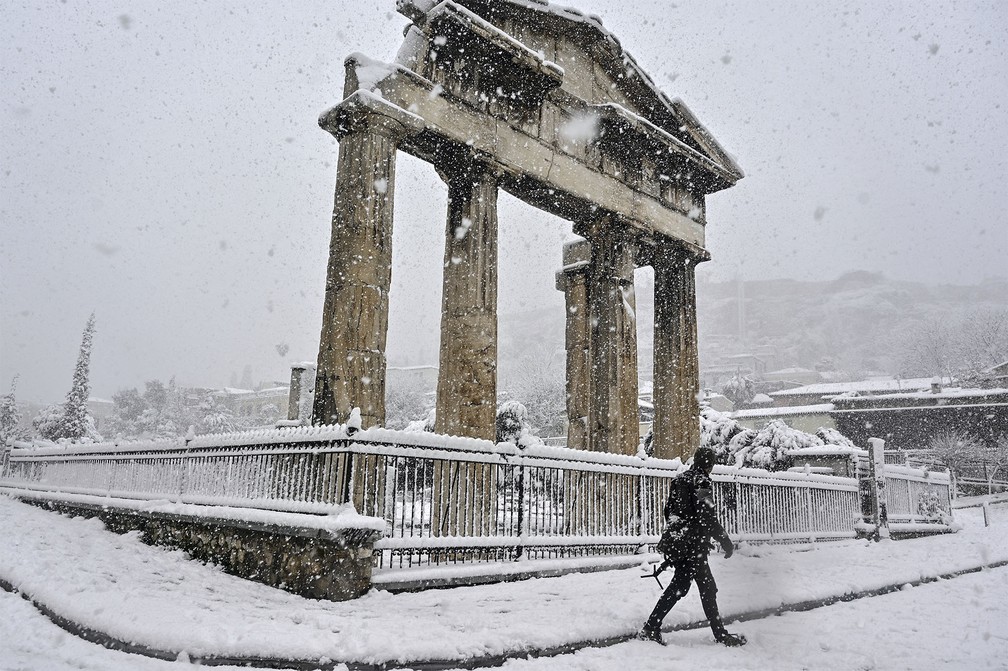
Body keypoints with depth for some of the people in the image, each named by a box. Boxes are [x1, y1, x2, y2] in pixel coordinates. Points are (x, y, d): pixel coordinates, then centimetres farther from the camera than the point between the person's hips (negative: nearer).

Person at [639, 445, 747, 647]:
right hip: (692, 545, -8)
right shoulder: (701, 481, -11)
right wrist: (726, 541, -11)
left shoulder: (680, 479, 13)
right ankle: (721, 634, 11)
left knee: (679, 584, 14)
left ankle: (650, 629, 13)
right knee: (707, 588, 3)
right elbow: (707, 517, -17)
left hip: (674, 540, 8)